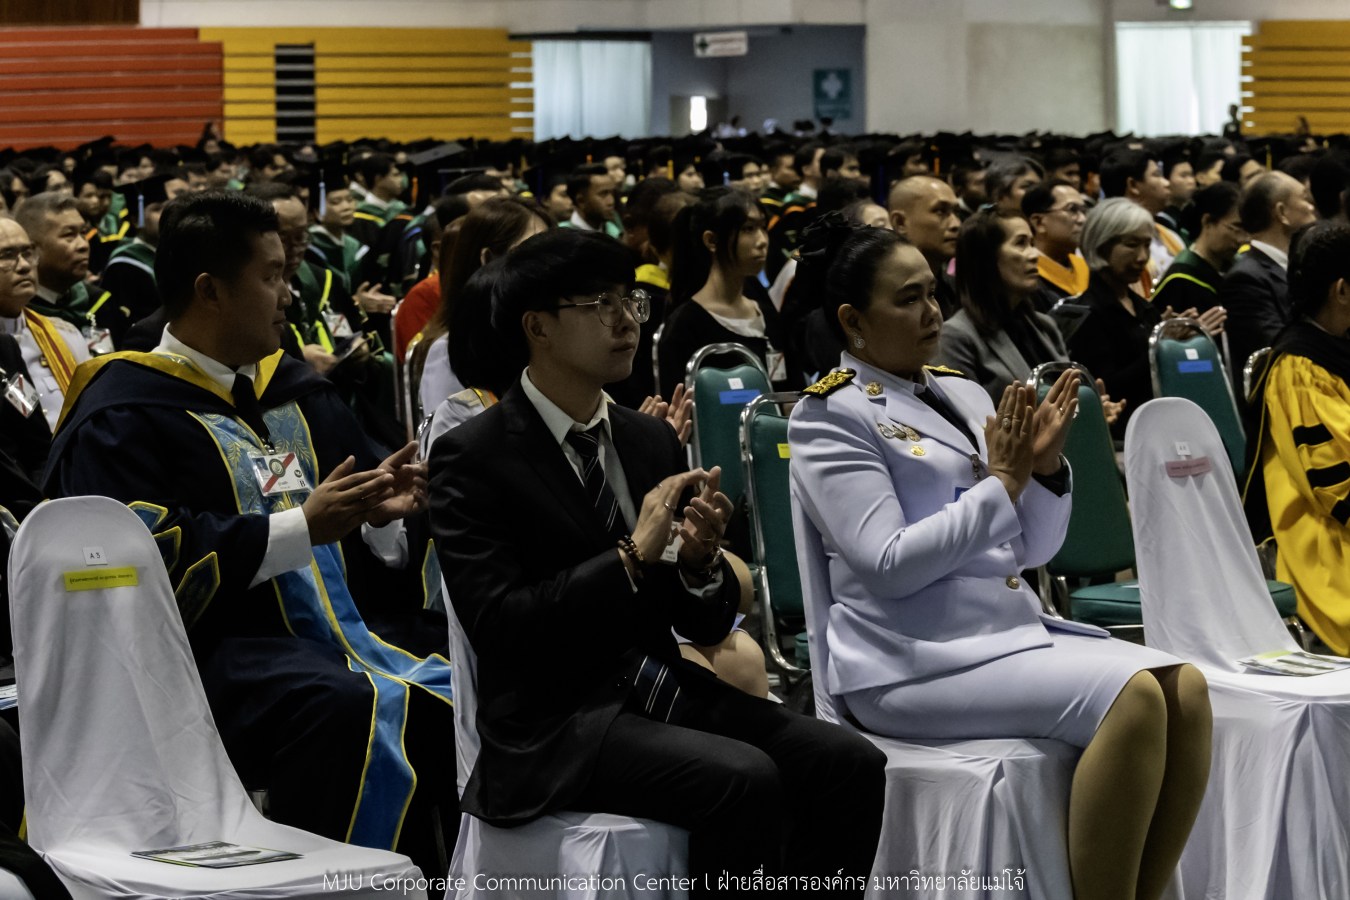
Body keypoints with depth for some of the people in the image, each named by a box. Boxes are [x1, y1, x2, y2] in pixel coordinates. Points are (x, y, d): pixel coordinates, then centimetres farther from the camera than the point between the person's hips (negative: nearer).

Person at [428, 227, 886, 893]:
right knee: (746, 778, -30)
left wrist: (699, 561, -9)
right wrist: (632, 556, -19)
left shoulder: (652, 439, 13)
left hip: (668, 691, 6)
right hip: (554, 723, -6)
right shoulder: (472, 458, -5)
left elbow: (707, 627, 14)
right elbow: (494, 626, -17)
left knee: (850, 763, -15)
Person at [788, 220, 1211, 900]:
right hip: (914, 659, -7)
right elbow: (889, 564, -14)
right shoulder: (831, 416, -3)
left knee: (1186, 686, -17)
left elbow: (1030, 550, 17)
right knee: (1133, 695, -26)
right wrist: (1002, 480, -12)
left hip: (1015, 630, 7)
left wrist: (1046, 467, -2)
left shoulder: (965, 396, 17)